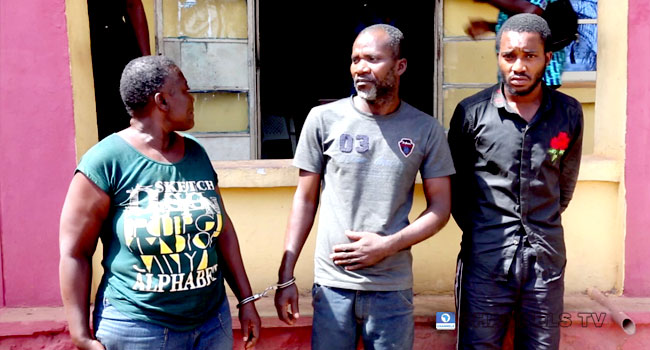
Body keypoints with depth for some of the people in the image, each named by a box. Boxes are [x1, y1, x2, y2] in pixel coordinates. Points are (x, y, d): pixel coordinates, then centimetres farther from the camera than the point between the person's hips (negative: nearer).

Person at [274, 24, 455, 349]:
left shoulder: (426, 129, -2)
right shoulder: (323, 119, -3)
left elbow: (440, 207, 2)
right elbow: (305, 200, 2)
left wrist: (387, 245, -12)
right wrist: (286, 276, -1)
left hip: (393, 288, 0)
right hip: (332, 284, 0)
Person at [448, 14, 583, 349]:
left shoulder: (569, 113, 2)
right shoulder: (471, 112, -5)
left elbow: (566, 181, 14)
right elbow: (455, 181, 6)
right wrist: (476, 231, 8)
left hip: (546, 258, 2)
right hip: (485, 258, -2)